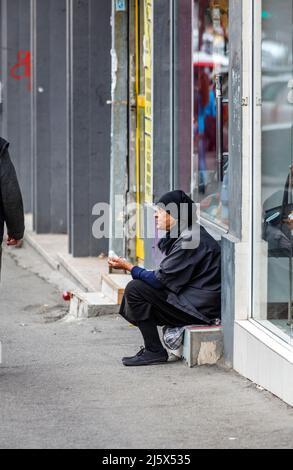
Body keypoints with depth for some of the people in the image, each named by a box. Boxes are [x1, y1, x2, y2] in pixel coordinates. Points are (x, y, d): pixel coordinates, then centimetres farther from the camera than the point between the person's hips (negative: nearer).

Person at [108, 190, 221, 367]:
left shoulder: (189, 240, -18)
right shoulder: (182, 235, 14)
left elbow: (160, 279, -17)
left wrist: (128, 266, -6)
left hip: (199, 308, -10)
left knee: (135, 289, -13)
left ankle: (154, 351, -8)